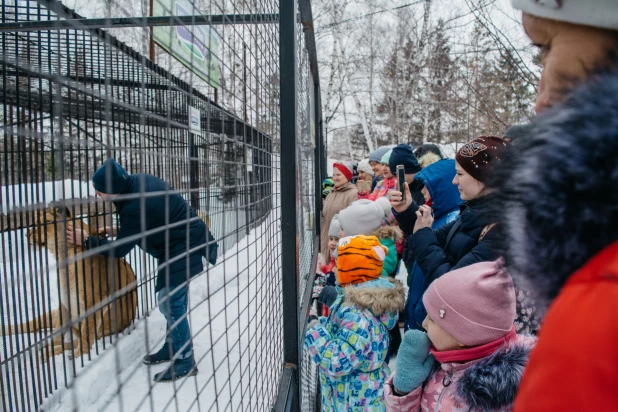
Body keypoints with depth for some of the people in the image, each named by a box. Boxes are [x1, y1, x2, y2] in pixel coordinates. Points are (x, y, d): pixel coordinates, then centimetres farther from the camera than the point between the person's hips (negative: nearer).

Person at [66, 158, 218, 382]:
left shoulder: (136, 207, -30)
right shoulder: (140, 180, -2)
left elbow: (120, 249, -15)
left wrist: (86, 241, -3)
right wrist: (116, 230, 9)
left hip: (182, 250, -10)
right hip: (182, 244, 10)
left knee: (171, 304, -5)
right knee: (171, 301, 18)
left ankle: (184, 362, 8)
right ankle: (173, 347, 33)